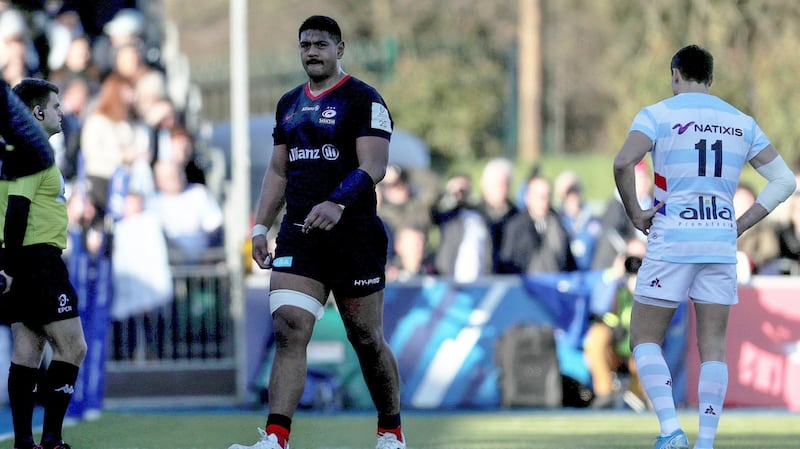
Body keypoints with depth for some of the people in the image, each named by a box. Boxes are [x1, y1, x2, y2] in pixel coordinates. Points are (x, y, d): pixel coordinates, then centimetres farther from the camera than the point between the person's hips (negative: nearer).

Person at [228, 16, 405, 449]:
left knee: (367, 340, 4)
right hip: (299, 236, 5)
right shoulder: (289, 104, 16)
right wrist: (261, 226, 12)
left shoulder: (363, 100, -4)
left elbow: (373, 167, -14)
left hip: (353, 235, -5)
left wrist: (337, 203, -30)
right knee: (289, 329, -12)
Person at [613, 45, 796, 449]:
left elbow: (622, 163, -19)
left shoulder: (658, 114, -2)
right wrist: (741, 224, 10)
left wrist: (634, 213, -6)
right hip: (721, 242, 4)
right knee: (713, 347, 7)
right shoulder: (742, 123, 12)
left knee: (644, 339, 6)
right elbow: (784, 180, 10)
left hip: (671, 240, -4)